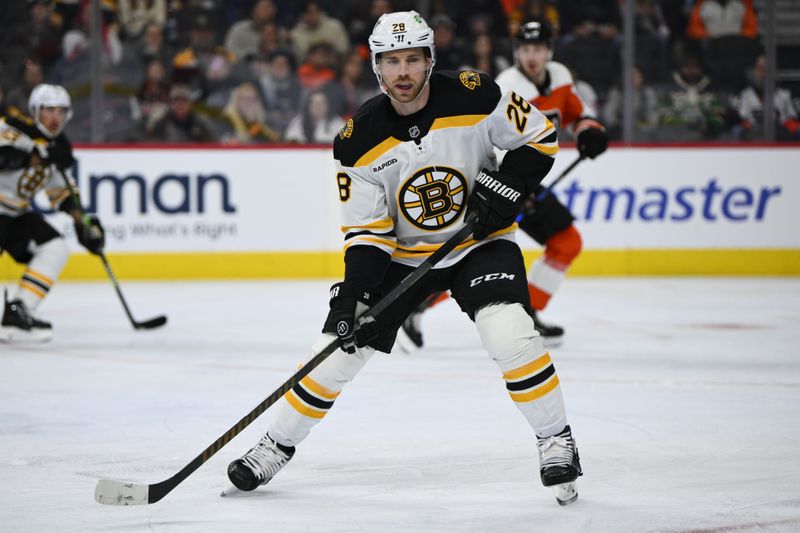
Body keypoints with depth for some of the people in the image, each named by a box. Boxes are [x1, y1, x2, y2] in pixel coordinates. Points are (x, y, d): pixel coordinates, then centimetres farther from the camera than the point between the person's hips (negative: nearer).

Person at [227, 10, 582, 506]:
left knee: (509, 331, -27)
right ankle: (276, 446, 18)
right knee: (341, 346, -1)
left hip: (479, 240, -2)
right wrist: (352, 291, -23)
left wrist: (506, 187, -21)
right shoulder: (360, 139, -15)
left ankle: (557, 441, -9)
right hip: (401, 254, 2)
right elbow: (366, 230, -10)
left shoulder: (474, 96, -20)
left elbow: (539, 135, -7)